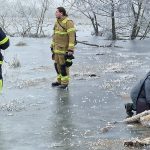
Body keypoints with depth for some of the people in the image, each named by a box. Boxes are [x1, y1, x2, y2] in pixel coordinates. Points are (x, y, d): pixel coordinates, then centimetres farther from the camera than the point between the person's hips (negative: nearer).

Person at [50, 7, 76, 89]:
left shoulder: (68, 22, -17)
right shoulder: (57, 22, 10)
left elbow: (72, 36, -20)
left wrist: (70, 50, -24)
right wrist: (52, 45, 19)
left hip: (64, 48, -8)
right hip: (57, 48, 8)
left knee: (64, 65, -3)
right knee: (57, 65, 13)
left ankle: (65, 82, 6)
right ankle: (59, 81, 24)